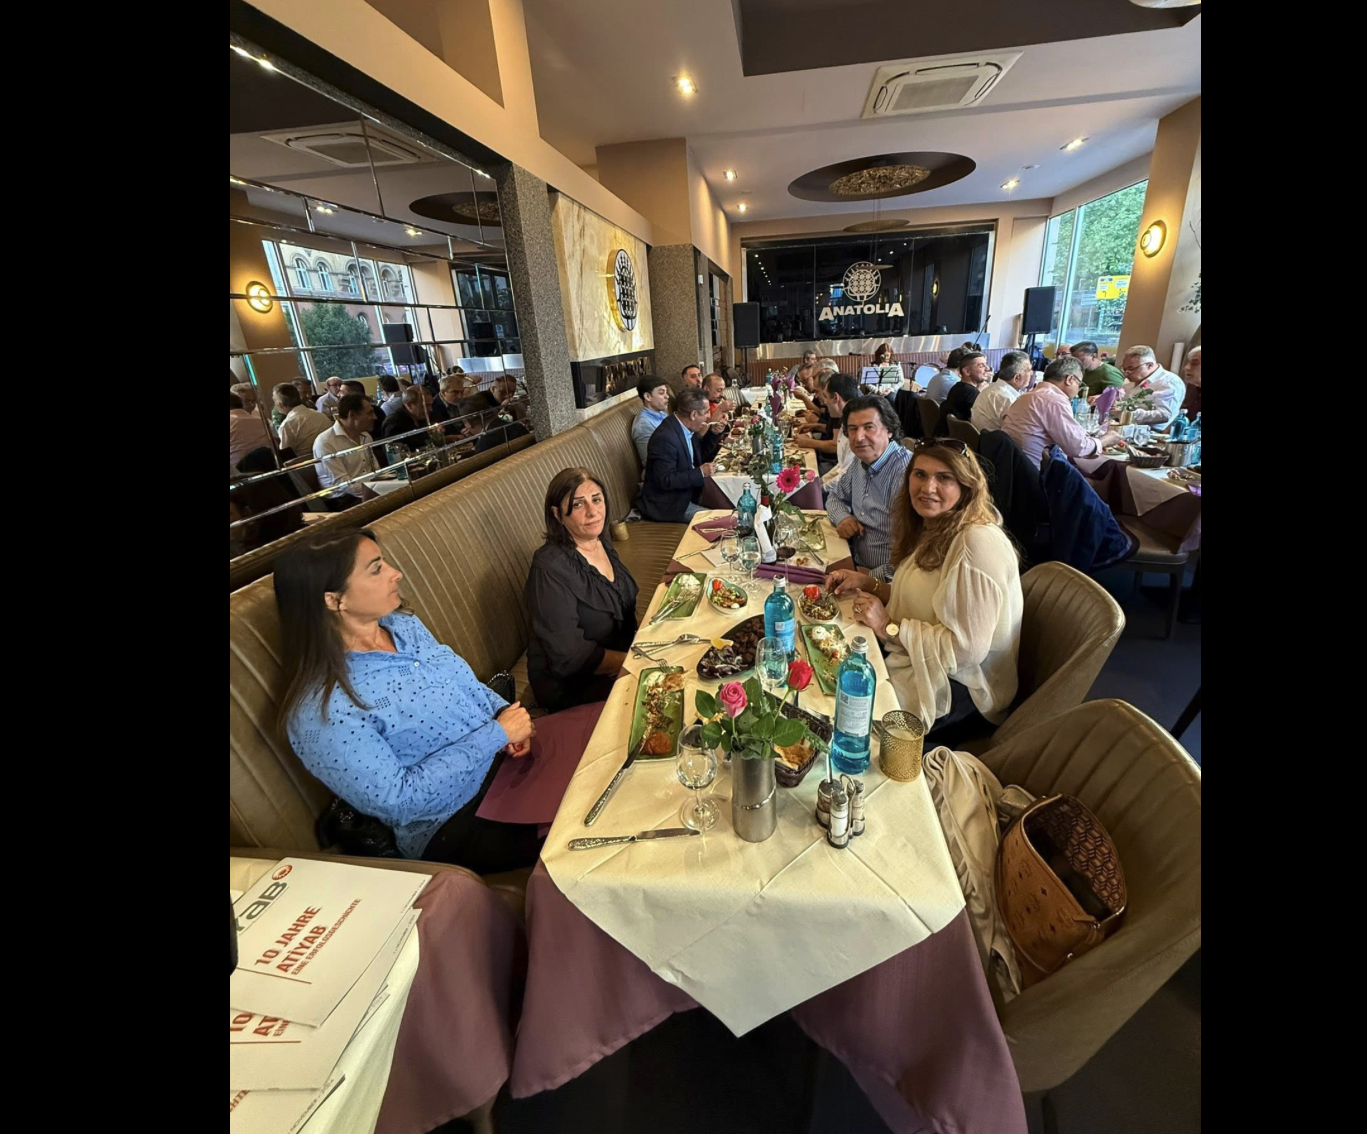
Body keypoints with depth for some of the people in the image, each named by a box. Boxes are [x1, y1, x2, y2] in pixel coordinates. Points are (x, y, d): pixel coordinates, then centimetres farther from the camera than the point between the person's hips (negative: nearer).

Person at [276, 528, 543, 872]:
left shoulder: (404, 623, 2)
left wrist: (505, 710, -9)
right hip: (454, 823, -7)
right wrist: (496, 734, -22)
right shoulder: (322, 710, -21)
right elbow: (397, 798, -21)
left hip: (505, 757, 7)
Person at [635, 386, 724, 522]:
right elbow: (665, 480, -27)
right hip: (666, 505, -9)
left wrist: (713, 434, 2)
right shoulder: (665, 438, -26)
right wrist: (700, 472, -23)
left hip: (684, 495, 9)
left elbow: (700, 458, 16)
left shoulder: (686, 429, 3)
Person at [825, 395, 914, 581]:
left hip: (885, 579, -8)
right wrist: (843, 518, 1)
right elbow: (836, 496, 22)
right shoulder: (860, 461, 5)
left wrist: (872, 577, -22)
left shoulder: (907, 473, -24)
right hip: (856, 565, 8)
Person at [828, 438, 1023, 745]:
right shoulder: (932, 529, 5)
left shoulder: (979, 543, -24)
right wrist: (867, 583, 1)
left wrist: (890, 627, -20)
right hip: (919, 657, 9)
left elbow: (966, 648, -26)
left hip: (959, 682, -9)